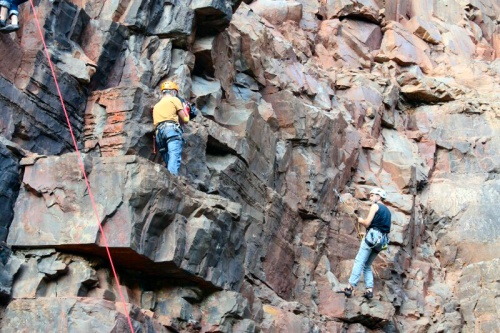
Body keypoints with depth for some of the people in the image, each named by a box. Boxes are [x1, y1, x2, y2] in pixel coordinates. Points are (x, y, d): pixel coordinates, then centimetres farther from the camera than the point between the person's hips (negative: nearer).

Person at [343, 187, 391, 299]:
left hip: (373, 236, -8)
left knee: (359, 262, -11)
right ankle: (369, 290, 0)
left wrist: (361, 220, 11)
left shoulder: (375, 206, 0)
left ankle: (350, 287, -20)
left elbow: (367, 223, -9)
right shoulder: (387, 211, 23)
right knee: (367, 265, 13)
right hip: (382, 240, 8)